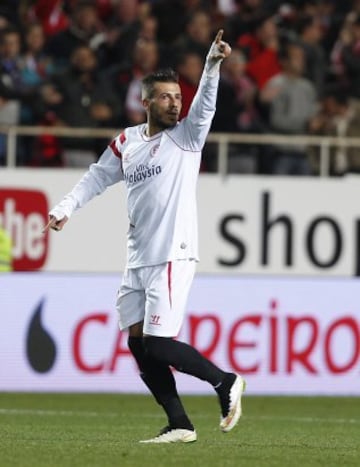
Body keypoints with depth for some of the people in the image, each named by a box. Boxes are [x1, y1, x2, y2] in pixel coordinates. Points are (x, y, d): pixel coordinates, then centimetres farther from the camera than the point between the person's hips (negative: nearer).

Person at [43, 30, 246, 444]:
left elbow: (205, 103, -18)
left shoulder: (186, 136, -2)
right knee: (138, 344, 3)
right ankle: (179, 425, 7)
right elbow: (97, 177, 23)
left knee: (157, 344, -14)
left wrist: (213, 64, -35)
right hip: (137, 261, 6)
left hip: (173, 257, -6)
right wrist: (65, 208, 11)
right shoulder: (126, 142, 12)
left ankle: (225, 382, 3)